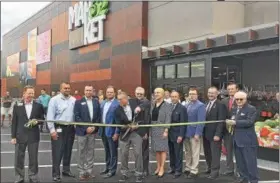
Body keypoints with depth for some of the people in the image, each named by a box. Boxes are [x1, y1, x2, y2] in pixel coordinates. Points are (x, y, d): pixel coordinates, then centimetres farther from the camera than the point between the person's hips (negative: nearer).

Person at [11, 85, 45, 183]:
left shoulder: (38, 106, 1)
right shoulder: (17, 105, 1)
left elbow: (42, 119, 7)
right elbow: (14, 122, 1)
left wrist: (36, 120, -16)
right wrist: (13, 136, -2)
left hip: (33, 136, 0)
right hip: (20, 136, 0)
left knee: (33, 159, 9)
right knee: (18, 159, 8)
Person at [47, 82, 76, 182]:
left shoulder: (73, 100, 5)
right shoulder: (54, 100, -7)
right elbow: (50, 116, -10)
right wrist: (52, 130, -14)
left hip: (70, 128, 4)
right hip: (58, 128, -4)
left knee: (68, 150, 15)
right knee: (57, 152, -1)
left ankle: (66, 170, 30)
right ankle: (56, 174, 8)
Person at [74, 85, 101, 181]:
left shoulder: (96, 102, 8)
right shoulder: (78, 102, -3)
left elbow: (98, 116, 8)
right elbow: (77, 117, -10)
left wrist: (94, 127, -6)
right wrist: (86, 128, -15)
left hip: (92, 131, 3)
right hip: (82, 131, -3)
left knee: (90, 152, 9)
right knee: (81, 153, 3)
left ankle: (89, 171, 18)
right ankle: (82, 172, 12)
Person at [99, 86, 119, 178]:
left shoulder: (117, 104, -12)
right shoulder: (102, 103, 11)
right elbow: (100, 116, 15)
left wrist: (116, 133, -18)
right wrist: (99, 129, 10)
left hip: (111, 131, -7)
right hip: (103, 130, 7)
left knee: (113, 151, 3)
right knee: (107, 151, 17)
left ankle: (112, 170, 12)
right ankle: (107, 168, 29)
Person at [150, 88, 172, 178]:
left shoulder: (167, 105, -6)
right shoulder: (152, 105, 10)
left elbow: (168, 119, -11)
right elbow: (150, 117, 10)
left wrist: (166, 130, -17)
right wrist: (149, 130, 6)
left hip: (162, 130, -5)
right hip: (154, 130, 5)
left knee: (163, 149, 1)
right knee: (156, 149, 11)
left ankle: (162, 168, 7)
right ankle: (158, 167, 20)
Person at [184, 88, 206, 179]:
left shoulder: (200, 106, -12)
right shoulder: (188, 105, 11)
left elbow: (201, 121, -17)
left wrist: (197, 133, -21)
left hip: (194, 133, -7)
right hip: (186, 133, 7)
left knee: (195, 153, 3)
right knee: (187, 152, 16)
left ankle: (194, 171, 12)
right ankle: (188, 168, 28)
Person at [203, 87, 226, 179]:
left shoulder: (220, 105, -10)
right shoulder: (206, 104, 12)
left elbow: (221, 121, -15)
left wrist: (217, 134, -20)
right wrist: (202, 131, 7)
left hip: (214, 134, -7)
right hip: (206, 133, 7)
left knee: (215, 153, 3)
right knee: (207, 153, 14)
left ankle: (215, 171, 13)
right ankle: (210, 167, 29)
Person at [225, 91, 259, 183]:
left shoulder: (251, 109, -9)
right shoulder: (234, 109, 15)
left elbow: (249, 122, -21)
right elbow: (232, 121, 23)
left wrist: (235, 122, -22)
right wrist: (229, 122, -1)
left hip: (248, 141, -8)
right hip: (237, 140, 8)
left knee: (250, 162, -2)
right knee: (240, 162, 14)